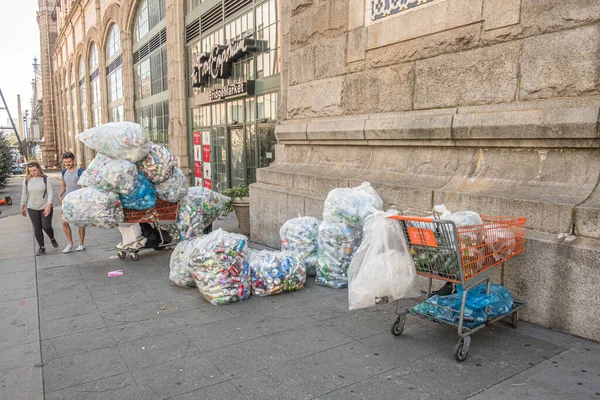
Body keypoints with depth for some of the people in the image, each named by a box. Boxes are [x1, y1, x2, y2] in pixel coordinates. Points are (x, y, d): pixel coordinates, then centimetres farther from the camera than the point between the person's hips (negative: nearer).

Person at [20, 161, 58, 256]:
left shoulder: (45, 179, -7)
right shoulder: (27, 180, 2)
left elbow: (50, 193, -10)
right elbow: (24, 194, 10)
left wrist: (48, 206, -17)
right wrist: (22, 208, 12)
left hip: (45, 208, -3)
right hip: (32, 209, 3)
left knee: (46, 227, -6)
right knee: (37, 229, 5)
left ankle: (52, 239, 26)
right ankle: (42, 248, 15)